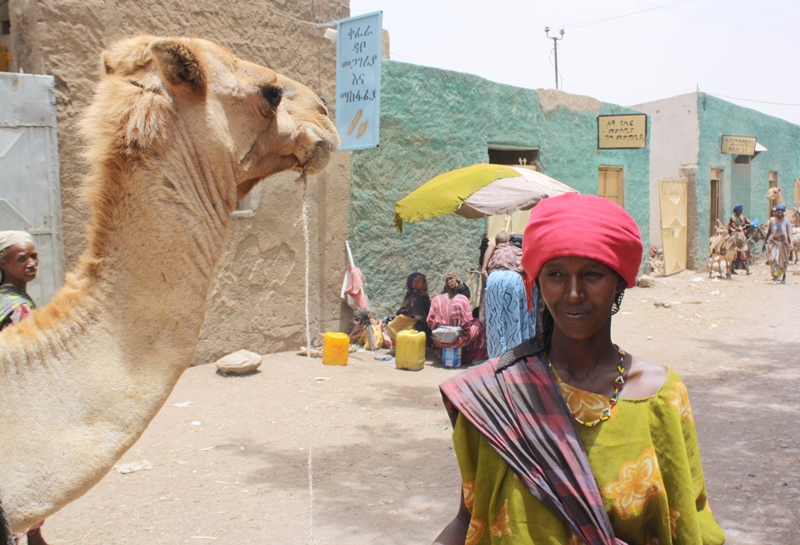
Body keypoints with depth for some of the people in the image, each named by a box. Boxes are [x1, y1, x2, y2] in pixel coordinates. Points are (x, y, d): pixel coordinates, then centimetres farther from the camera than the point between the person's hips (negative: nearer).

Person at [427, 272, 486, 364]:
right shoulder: (462, 299, -12)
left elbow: (430, 321, -4)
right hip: (457, 341, -4)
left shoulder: (436, 299, -6)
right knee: (478, 325, 19)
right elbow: (467, 322, -11)